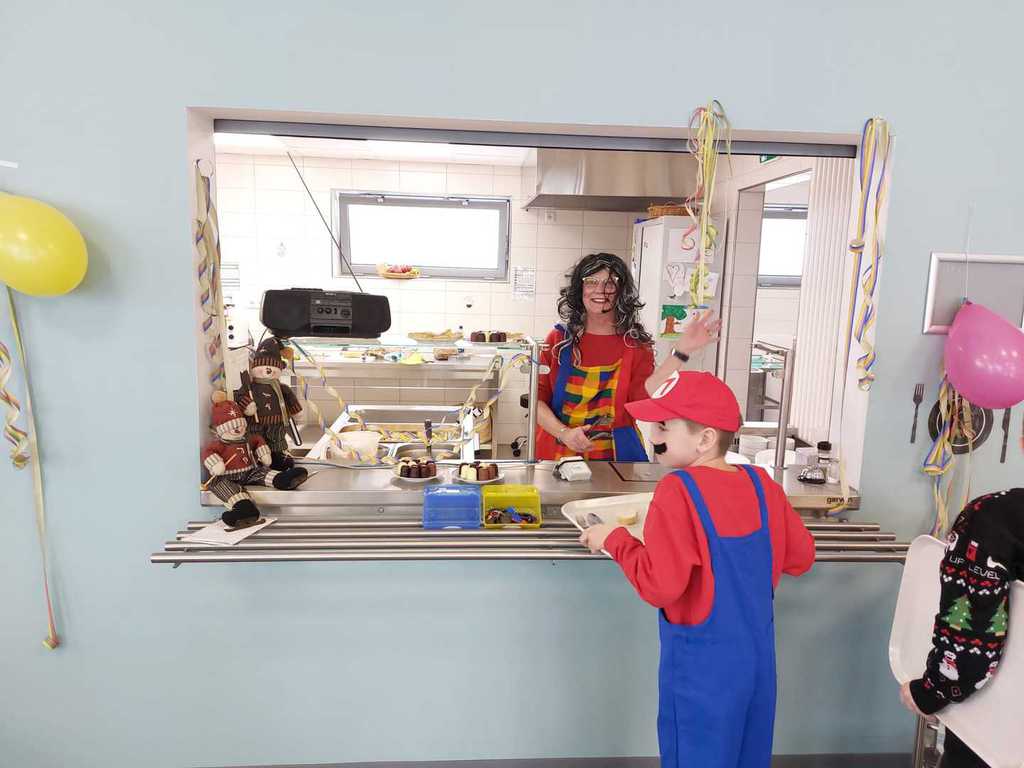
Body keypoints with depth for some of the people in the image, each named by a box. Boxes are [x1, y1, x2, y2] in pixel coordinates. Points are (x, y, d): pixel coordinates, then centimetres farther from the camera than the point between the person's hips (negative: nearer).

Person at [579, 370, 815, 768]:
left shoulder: (678, 490, -22)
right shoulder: (761, 483, -4)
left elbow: (660, 586, -25)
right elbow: (801, 557, 7)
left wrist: (614, 538, -12)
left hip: (702, 663, -6)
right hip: (757, 655, 6)